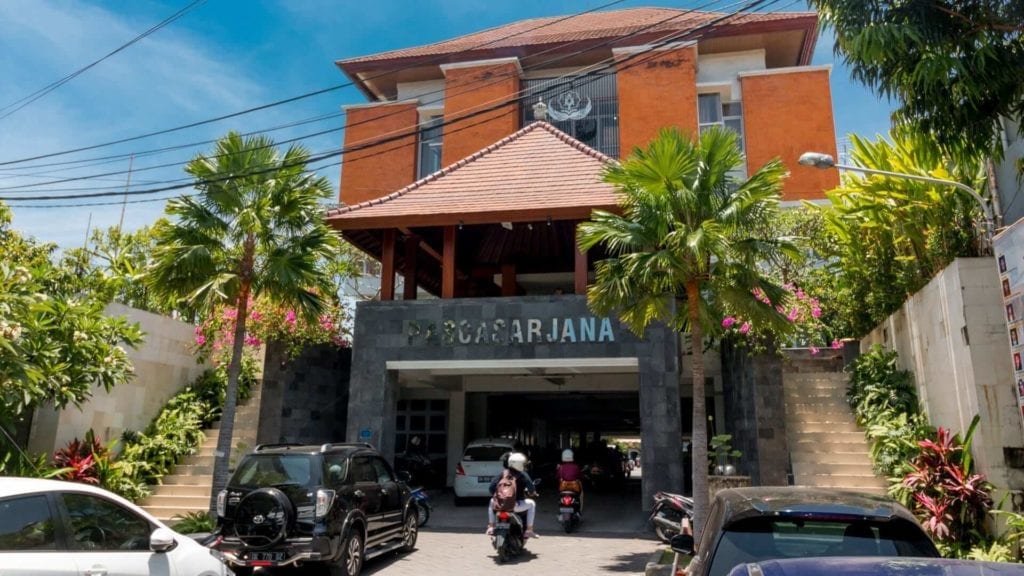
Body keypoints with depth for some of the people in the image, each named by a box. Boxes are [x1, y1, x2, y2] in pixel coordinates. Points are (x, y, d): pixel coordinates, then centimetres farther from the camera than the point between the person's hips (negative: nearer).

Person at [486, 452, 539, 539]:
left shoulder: (503, 474, 5)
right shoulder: (523, 475, -3)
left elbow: (492, 487, -2)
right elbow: (531, 490, -8)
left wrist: (494, 496, 13)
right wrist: (529, 491, 14)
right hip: (515, 505, -3)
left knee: (491, 502, 36)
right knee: (531, 503, 22)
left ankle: (491, 526, 27)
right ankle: (529, 530, 16)